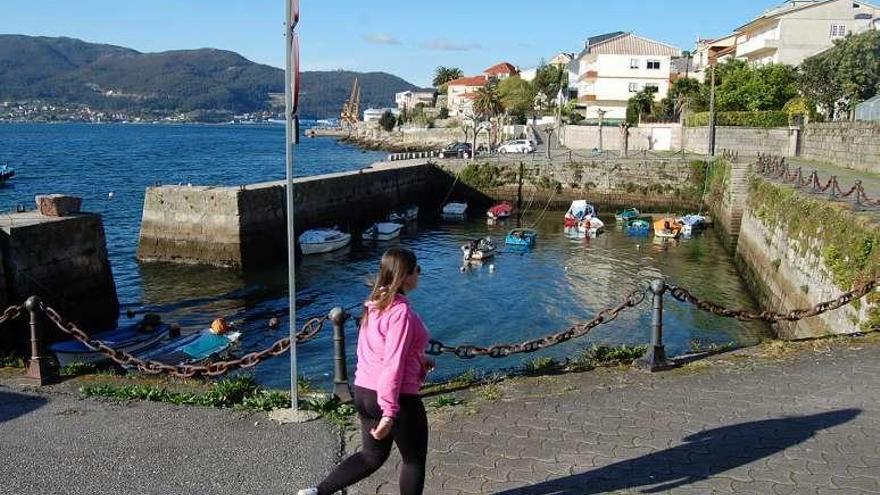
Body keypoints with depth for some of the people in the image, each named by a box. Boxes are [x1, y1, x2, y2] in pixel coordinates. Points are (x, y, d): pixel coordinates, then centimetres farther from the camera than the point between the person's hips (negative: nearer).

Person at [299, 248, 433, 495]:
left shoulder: (375, 305, 5)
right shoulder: (401, 312, -22)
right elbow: (393, 365, -25)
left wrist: (418, 358, 18)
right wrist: (389, 413, -23)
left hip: (364, 391, 8)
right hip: (398, 397, -8)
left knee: (372, 456, 23)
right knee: (414, 459, 14)